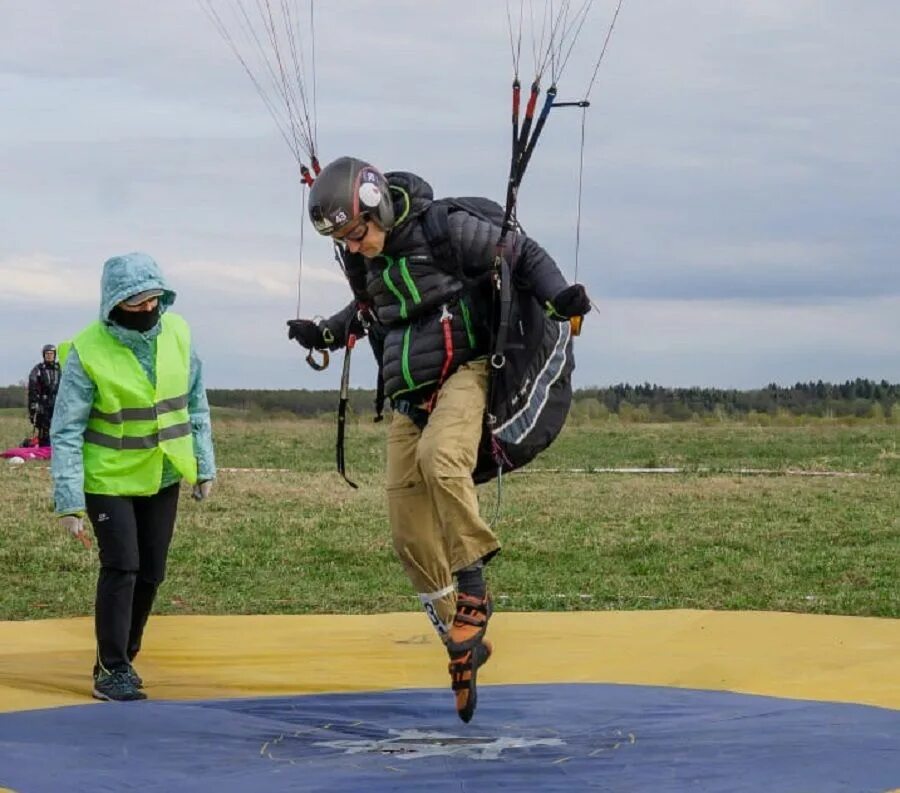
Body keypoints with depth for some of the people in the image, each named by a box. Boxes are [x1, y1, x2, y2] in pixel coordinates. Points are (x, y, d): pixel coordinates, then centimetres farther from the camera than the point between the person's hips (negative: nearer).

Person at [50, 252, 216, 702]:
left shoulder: (177, 334, -6)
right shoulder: (88, 351, -19)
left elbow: (195, 406, 6)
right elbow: (66, 431, -17)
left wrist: (204, 466, 5)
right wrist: (69, 501, -20)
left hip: (162, 477, 5)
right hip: (109, 479, -5)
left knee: (151, 573, 9)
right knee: (121, 567, -10)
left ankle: (124, 656, 27)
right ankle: (111, 670, 0)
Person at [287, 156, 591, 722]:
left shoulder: (444, 229, -12)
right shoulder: (363, 260, 7)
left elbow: (523, 254, -4)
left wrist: (559, 298, -18)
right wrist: (327, 333, 16)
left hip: (461, 373, -6)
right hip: (408, 395, 6)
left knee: (440, 456, -38)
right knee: (411, 533, -2)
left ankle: (473, 591, -27)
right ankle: (464, 644, 8)